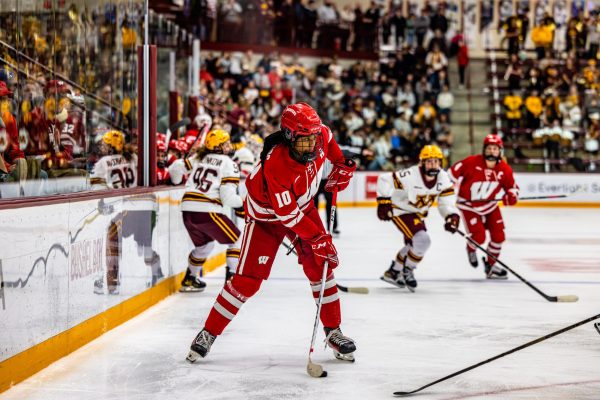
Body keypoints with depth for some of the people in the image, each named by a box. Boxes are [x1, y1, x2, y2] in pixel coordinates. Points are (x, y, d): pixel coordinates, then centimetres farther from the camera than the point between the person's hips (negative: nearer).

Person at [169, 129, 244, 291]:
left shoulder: (199, 158, 18)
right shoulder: (229, 163, -1)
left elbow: (176, 168, 19)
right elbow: (227, 197, -10)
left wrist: (175, 181, 40)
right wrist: (241, 205, 8)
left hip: (187, 211, 7)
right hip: (207, 211, -7)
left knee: (204, 244, 30)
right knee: (237, 241, 9)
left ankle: (189, 280, 34)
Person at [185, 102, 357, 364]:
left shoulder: (320, 134, -20)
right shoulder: (275, 165, -38)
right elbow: (288, 214, -32)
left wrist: (341, 164, 4)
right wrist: (317, 238, -31)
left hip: (303, 206, 6)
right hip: (266, 215, -5)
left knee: (320, 266, -5)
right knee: (247, 279, -9)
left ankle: (333, 330, 7)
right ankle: (209, 333, 4)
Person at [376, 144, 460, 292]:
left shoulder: (443, 178, -14)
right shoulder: (410, 175, -33)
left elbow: (447, 201, -10)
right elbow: (384, 180, -27)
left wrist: (452, 216, -28)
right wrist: (383, 203, -26)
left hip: (417, 213, 8)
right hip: (400, 211, -8)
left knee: (414, 246, 21)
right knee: (423, 241, -20)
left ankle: (393, 272, 42)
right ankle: (407, 271, 5)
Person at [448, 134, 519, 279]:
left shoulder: (505, 169, -9)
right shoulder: (472, 162, -22)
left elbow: (512, 187, 4)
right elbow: (452, 174, -14)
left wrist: (512, 196, -18)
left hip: (490, 206, 5)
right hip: (469, 206, -5)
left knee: (498, 236, 0)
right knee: (478, 237, -14)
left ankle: (490, 265, 22)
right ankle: (471, 249, 25)